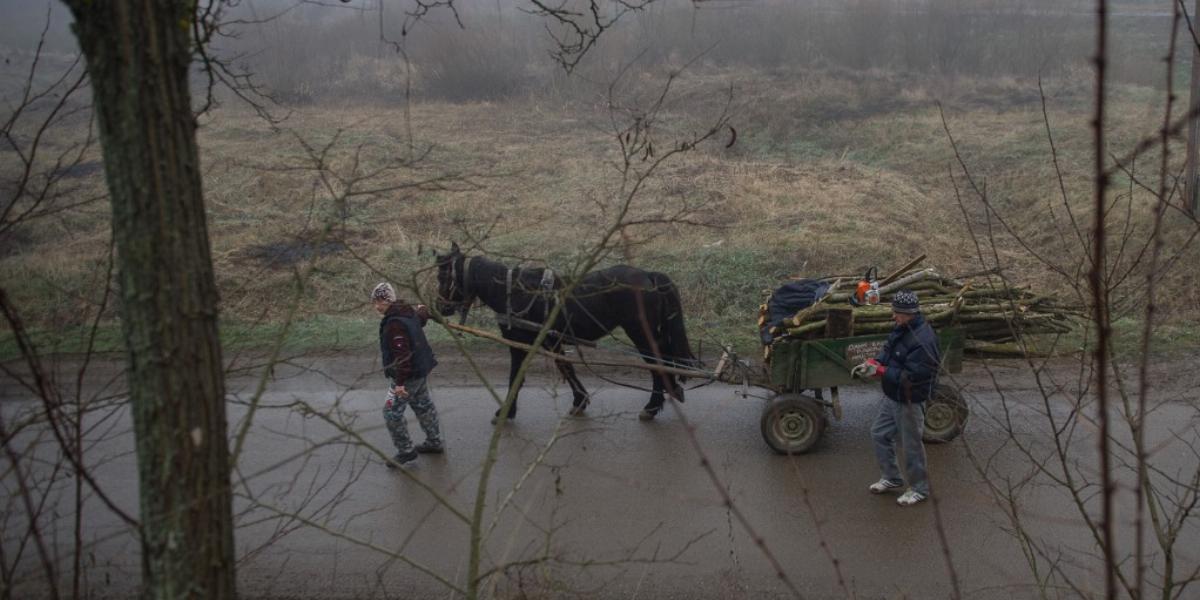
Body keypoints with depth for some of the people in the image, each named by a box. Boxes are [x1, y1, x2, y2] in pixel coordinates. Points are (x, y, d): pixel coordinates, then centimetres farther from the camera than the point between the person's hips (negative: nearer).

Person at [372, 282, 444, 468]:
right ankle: (435, 442, 35)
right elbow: (422, 316, 28)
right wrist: (423, 309, 52)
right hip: (422, 369, 10)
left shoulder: (393, 324, -27)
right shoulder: (409, 312, 2)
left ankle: (406, 451, 3)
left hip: (408, 375, -10)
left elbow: (402, 355, -31)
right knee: (423, 405, 22)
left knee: (392, 412, -4)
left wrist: (400, 382, -31)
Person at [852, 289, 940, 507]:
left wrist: (879, 371, -27)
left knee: (911, 445, 6)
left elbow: (910, 377, -30)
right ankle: (891, 478, 37)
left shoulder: (922, 340, -30)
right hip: (891, 398, 9)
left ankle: (919, 489, 25)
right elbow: (888, 351, 12)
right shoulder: (902, 328, -1)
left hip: (909, 402, -9)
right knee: (880, 434, 19)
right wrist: (872, 363, -8)